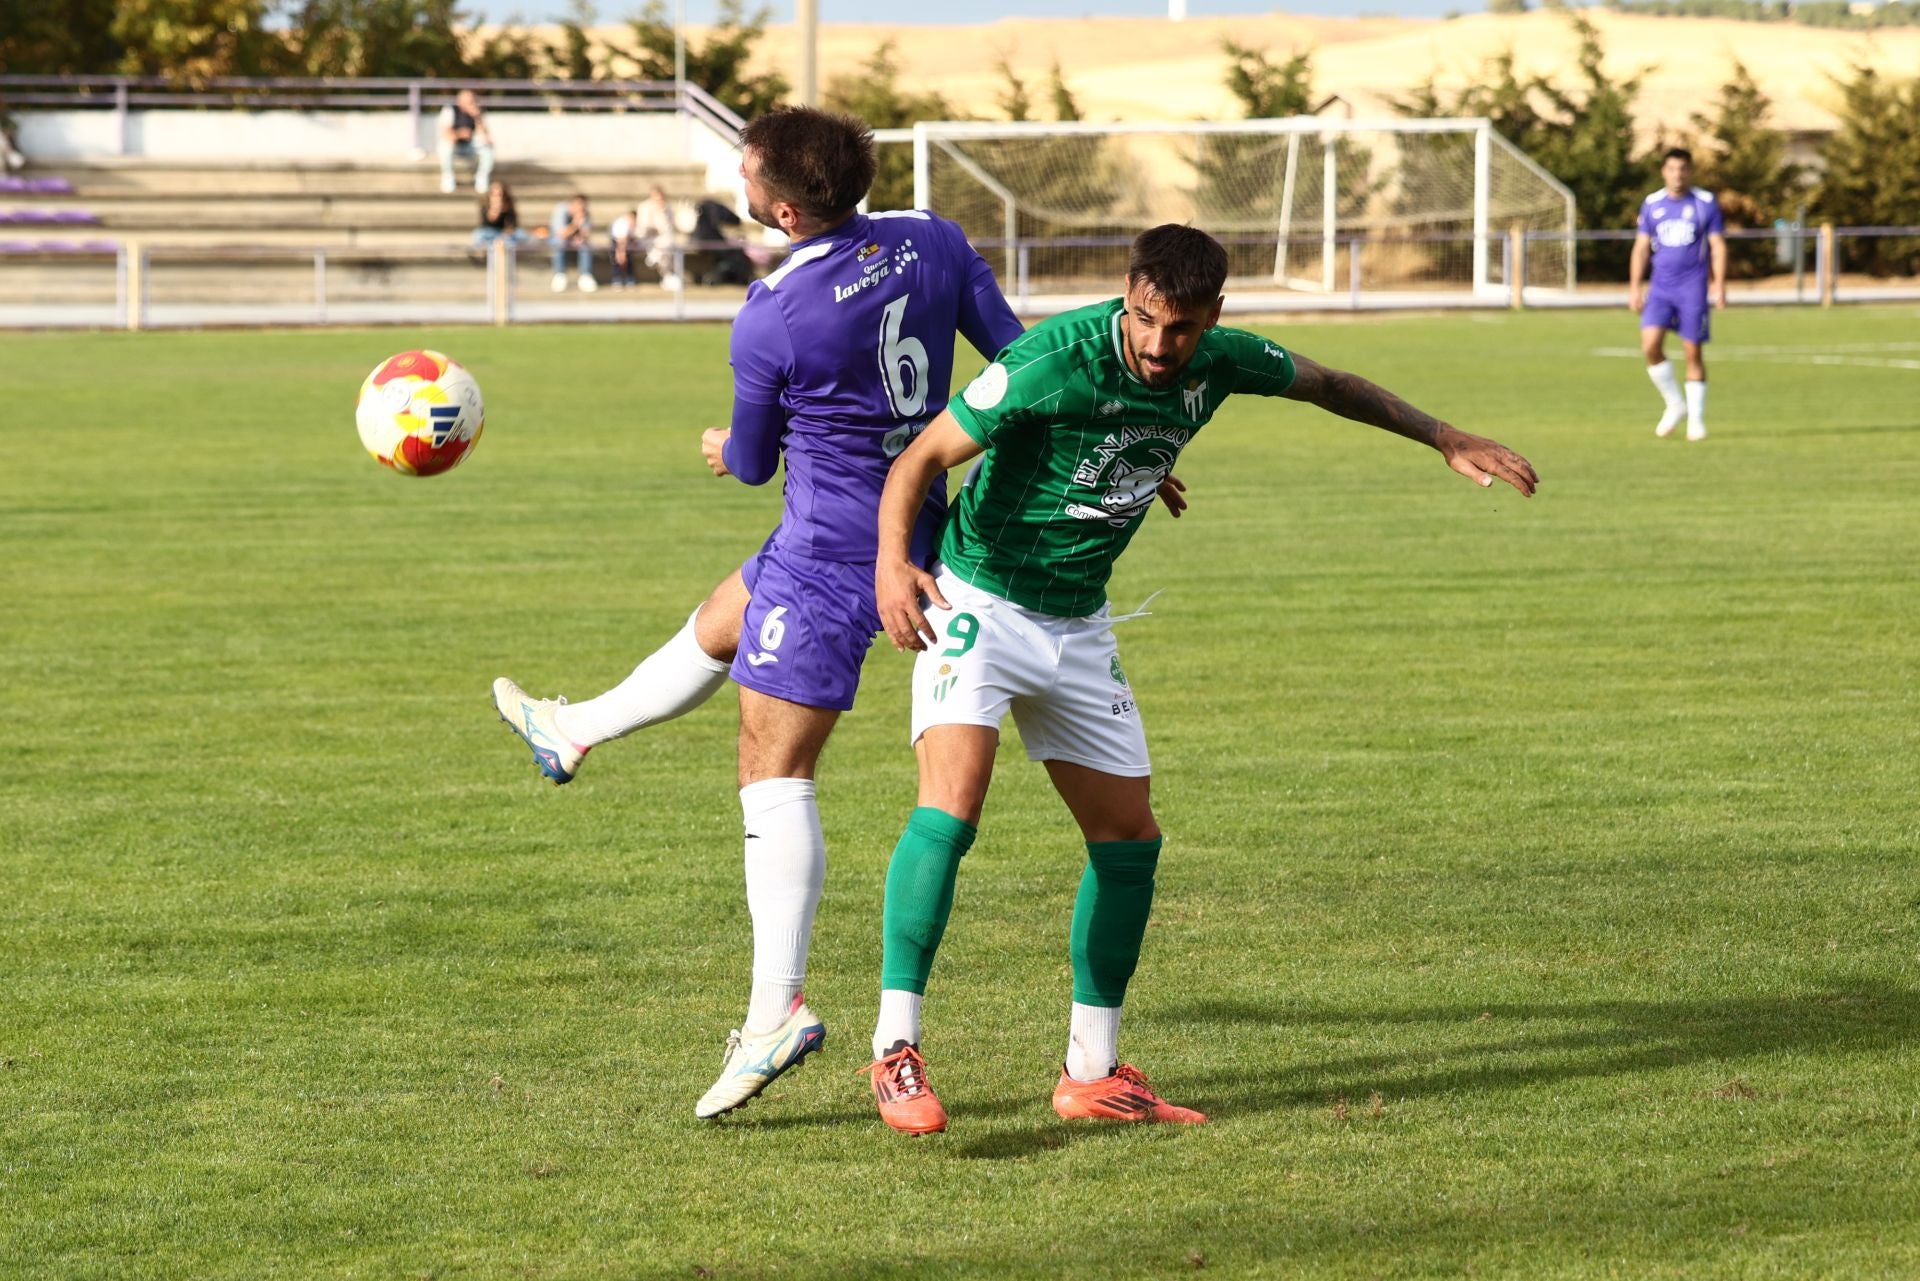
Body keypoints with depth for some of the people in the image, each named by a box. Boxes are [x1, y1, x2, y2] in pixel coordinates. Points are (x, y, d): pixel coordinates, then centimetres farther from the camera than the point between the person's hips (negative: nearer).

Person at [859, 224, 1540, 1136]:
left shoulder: (1220, 363, -7)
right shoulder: (1054, 362, -25)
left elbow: (1326, 384, 15)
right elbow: (922, 457, -20)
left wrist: (1445, 439, 15)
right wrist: (892, 559, -37)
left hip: (1078, 624, 7)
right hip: (977, 604, -7)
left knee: (1129, 838, 7)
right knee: (952, 804, -25)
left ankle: (1092, 1072, 19)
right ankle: (895, 1050, -20)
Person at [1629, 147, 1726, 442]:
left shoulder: (1706, 203, 0)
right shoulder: (1652, 204, 7)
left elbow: (1718, 246, 0)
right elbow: (1641, 247, 11)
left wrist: (1719, 284, -10)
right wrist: (1634, 287, 6)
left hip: (1693, 288, -2)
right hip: (1661, 288, 2)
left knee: (1693, 352, -1)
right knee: (1650, 345, -14)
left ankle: (1696, 419, 9)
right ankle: (1674, 404, 5)